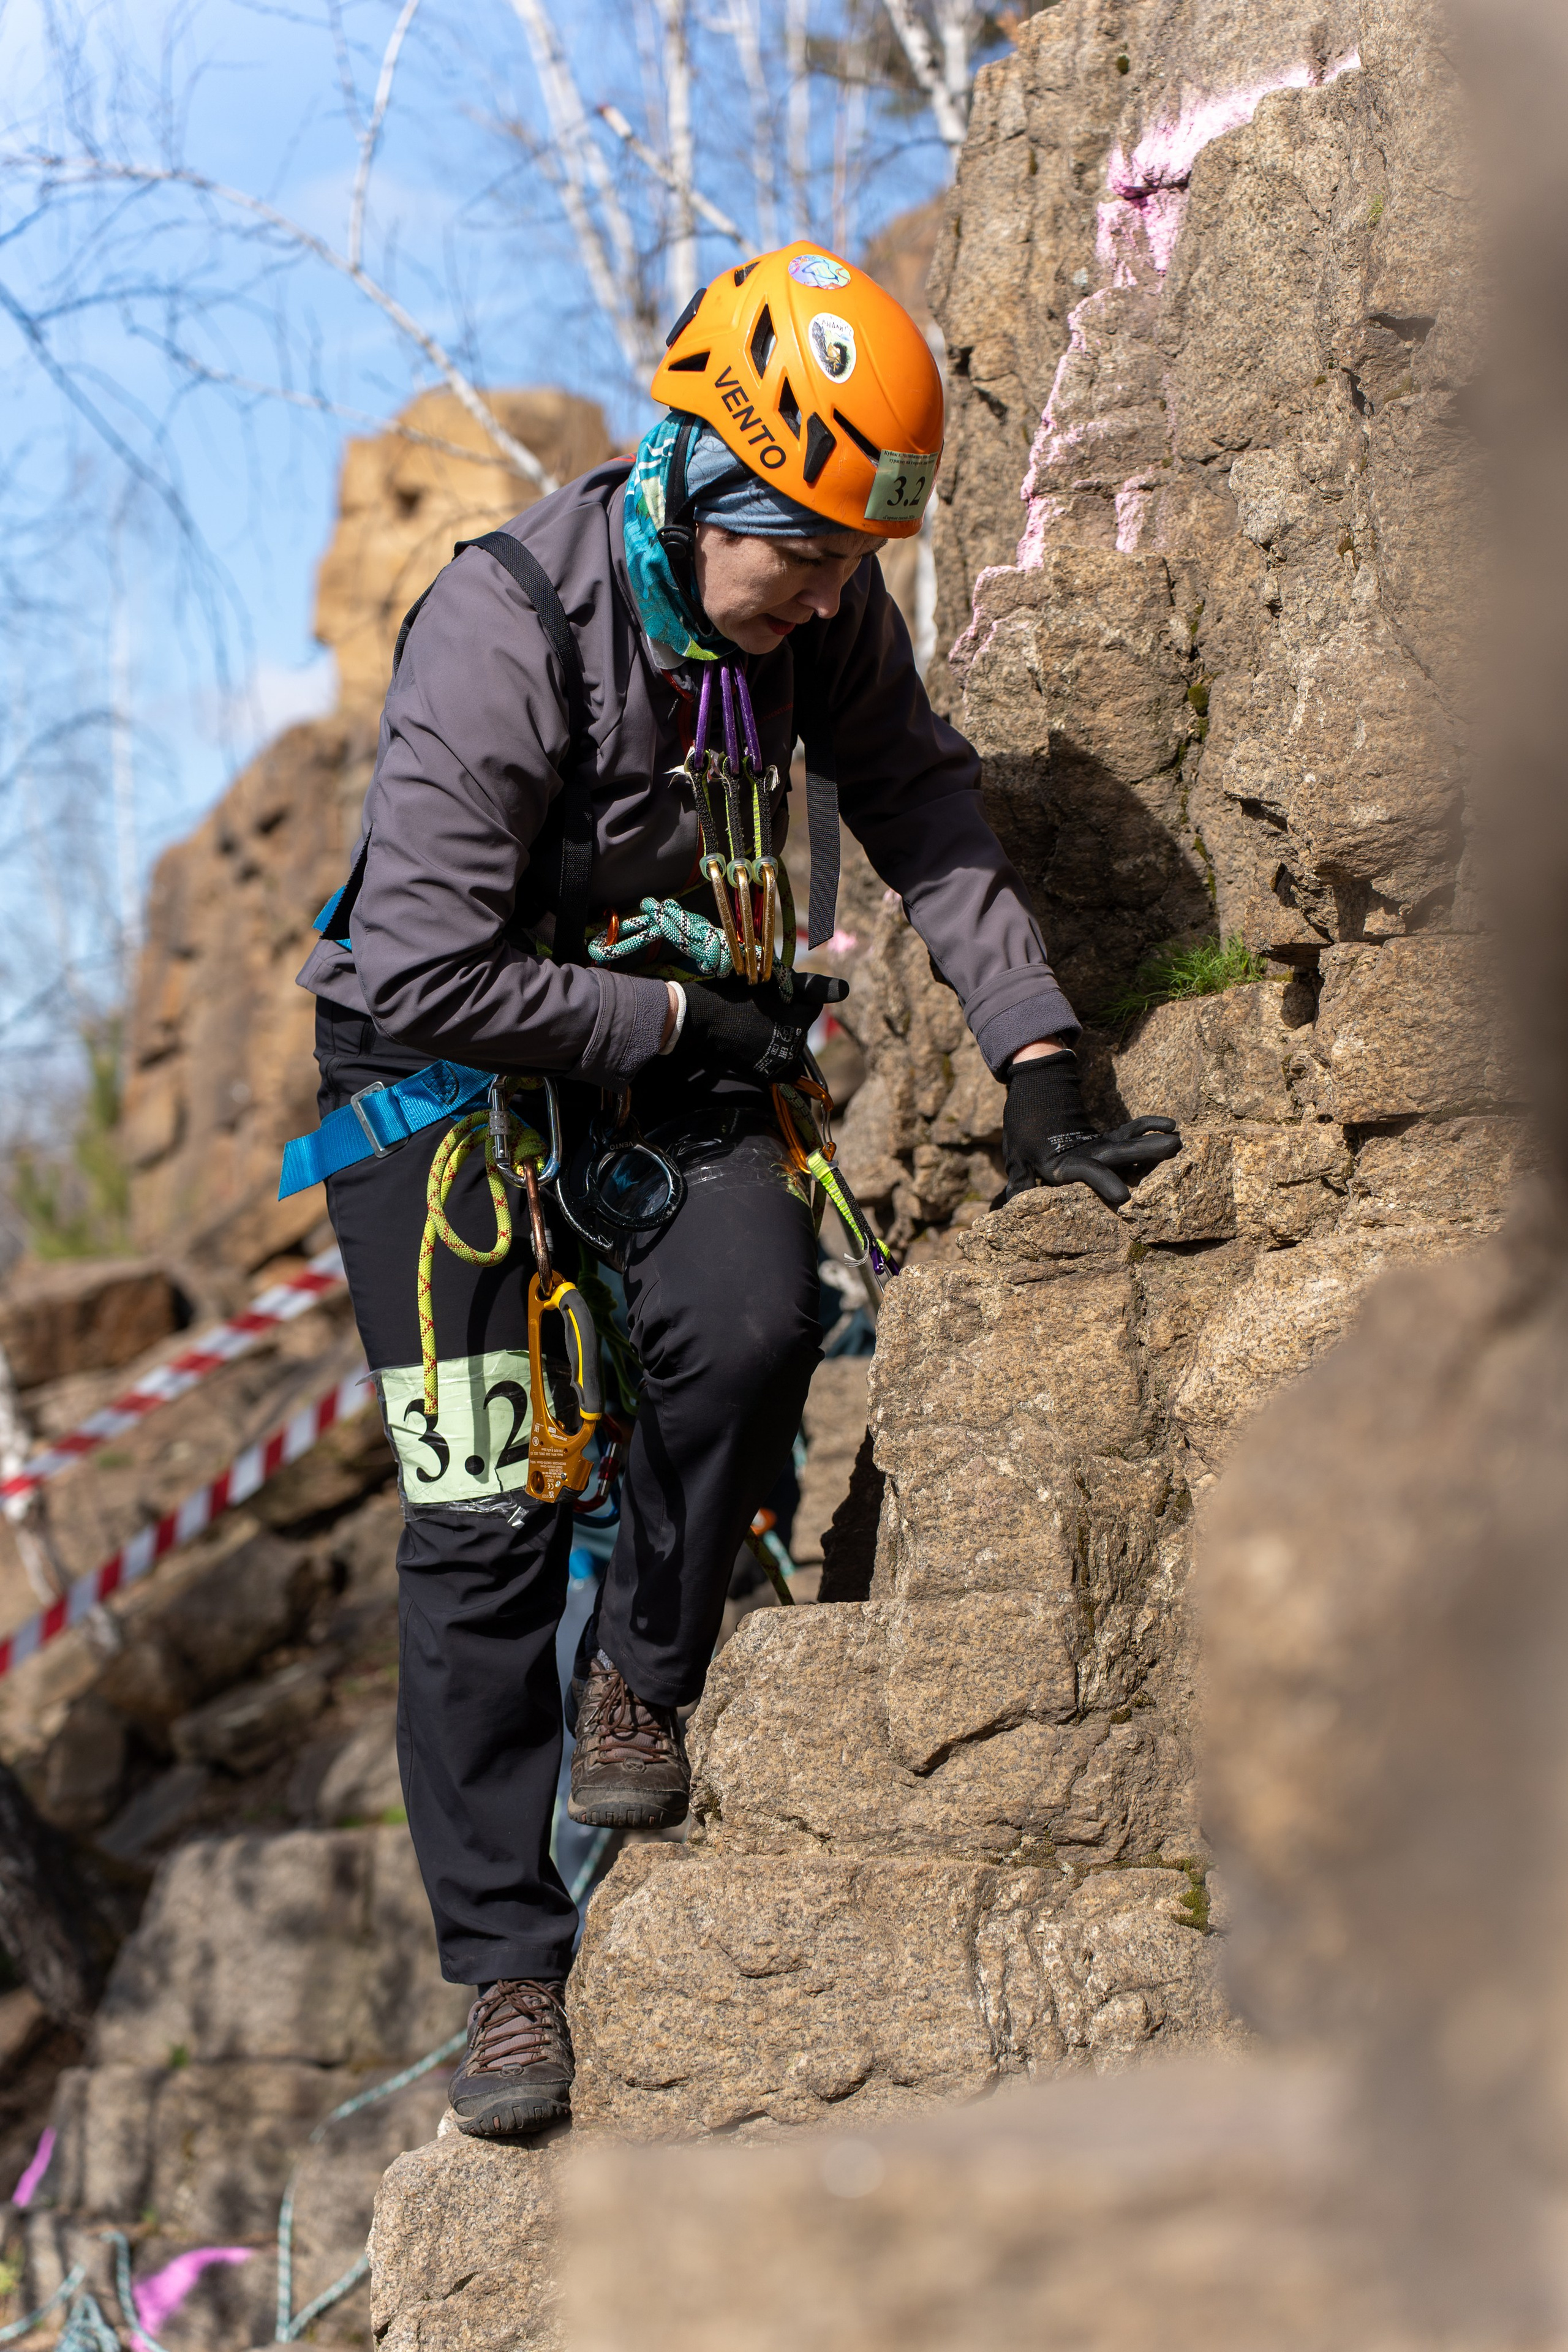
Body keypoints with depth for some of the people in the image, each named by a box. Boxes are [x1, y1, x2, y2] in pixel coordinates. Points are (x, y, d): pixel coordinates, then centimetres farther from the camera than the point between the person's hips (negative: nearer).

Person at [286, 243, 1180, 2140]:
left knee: (754, 1323, -27)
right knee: (481, 1520, -10)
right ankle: (508, 1974, -2)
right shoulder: (507, 633, -27)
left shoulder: (825, 610, -9)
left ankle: (643, 1669, 0)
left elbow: (931, 826, -1)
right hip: (446, 1060, -4)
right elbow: (425, 972, -27)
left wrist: (1042, 1076, -10)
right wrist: (686, 1017, -20)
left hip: (678, 1042, 4)